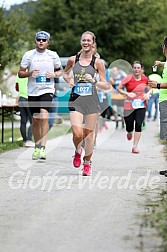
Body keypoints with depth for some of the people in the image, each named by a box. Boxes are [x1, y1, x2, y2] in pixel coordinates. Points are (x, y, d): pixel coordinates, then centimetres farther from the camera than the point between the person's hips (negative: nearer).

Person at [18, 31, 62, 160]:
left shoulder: (53, 55, 4)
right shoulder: (29, 55, 3)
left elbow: (60, 71, 16)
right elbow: (20, 73, 5)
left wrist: (54, 74, -7)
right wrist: (30, 73, -14)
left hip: (47, 90, -2)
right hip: (33, 91, 2)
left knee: (44, 115, -21)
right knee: (36, 120, 8)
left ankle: (43, 147, -22)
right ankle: (37, 146, 23)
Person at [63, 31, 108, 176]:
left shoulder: (97, 62, -1)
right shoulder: (73, 60, 3)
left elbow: (105, 85, 1)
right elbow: (65, 73, 24)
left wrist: (93, 81, -17)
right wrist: (69, 80, 3)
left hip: (91, 101, 0)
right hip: (76, 100, 0)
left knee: (89, 133, 5)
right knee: (77, 134, -13)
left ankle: (87, 163, 25)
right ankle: (78, 151, 21)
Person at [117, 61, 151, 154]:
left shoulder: (145, 79, -1)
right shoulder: (128, 78, -10)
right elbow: (119, 88, -5)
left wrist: (148, 94, -3)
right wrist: (128, 94, -19)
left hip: (141, 105, 1)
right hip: (129, 105, -1)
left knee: (138, 125, -14)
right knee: (129, 127, 6)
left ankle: (135, 146, -7)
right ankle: (130, 132, 46)